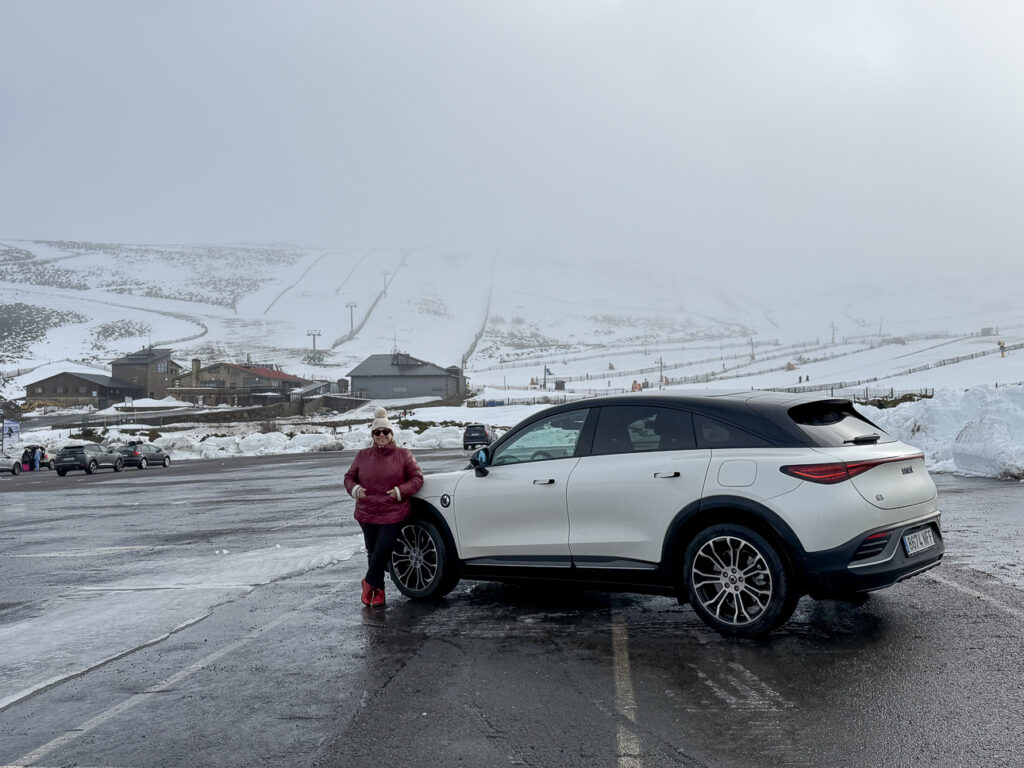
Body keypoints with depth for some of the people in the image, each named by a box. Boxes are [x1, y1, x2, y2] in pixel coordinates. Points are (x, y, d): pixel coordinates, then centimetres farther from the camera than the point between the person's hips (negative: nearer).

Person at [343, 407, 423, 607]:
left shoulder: (403, 455, 1)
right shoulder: (363, 456, 8)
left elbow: (417, 478, 3)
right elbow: (349, 477, 18)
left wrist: (400, 491, -12)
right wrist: (355, 489, -4)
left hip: (393, 514, -3)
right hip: (367, 513, 3)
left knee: (383, 550, -10)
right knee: (373, 552, 9)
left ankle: (369, 583, 14)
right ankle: (378, 590, 24)